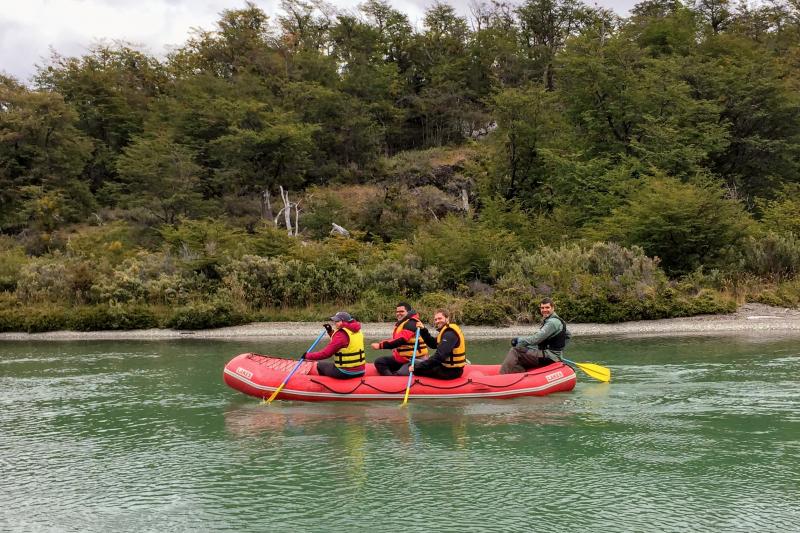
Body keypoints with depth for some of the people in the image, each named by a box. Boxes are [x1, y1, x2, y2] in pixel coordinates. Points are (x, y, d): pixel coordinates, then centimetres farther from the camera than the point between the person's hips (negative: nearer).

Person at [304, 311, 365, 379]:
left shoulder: (341, 334, -17)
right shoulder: (357, 331, 7)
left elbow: (325, 353, -17)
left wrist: (308, 355, -5)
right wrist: (331, 331, 14)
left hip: (345, 373, -8)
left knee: (320, 365, 11)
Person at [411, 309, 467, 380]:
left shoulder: (449, 333, -20)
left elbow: (439, 356, -28)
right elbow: (433, 344, 18)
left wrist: (416, 367, -27)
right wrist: (423, 330, 3)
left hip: (451, 371, -10)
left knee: (417, 370, -17)